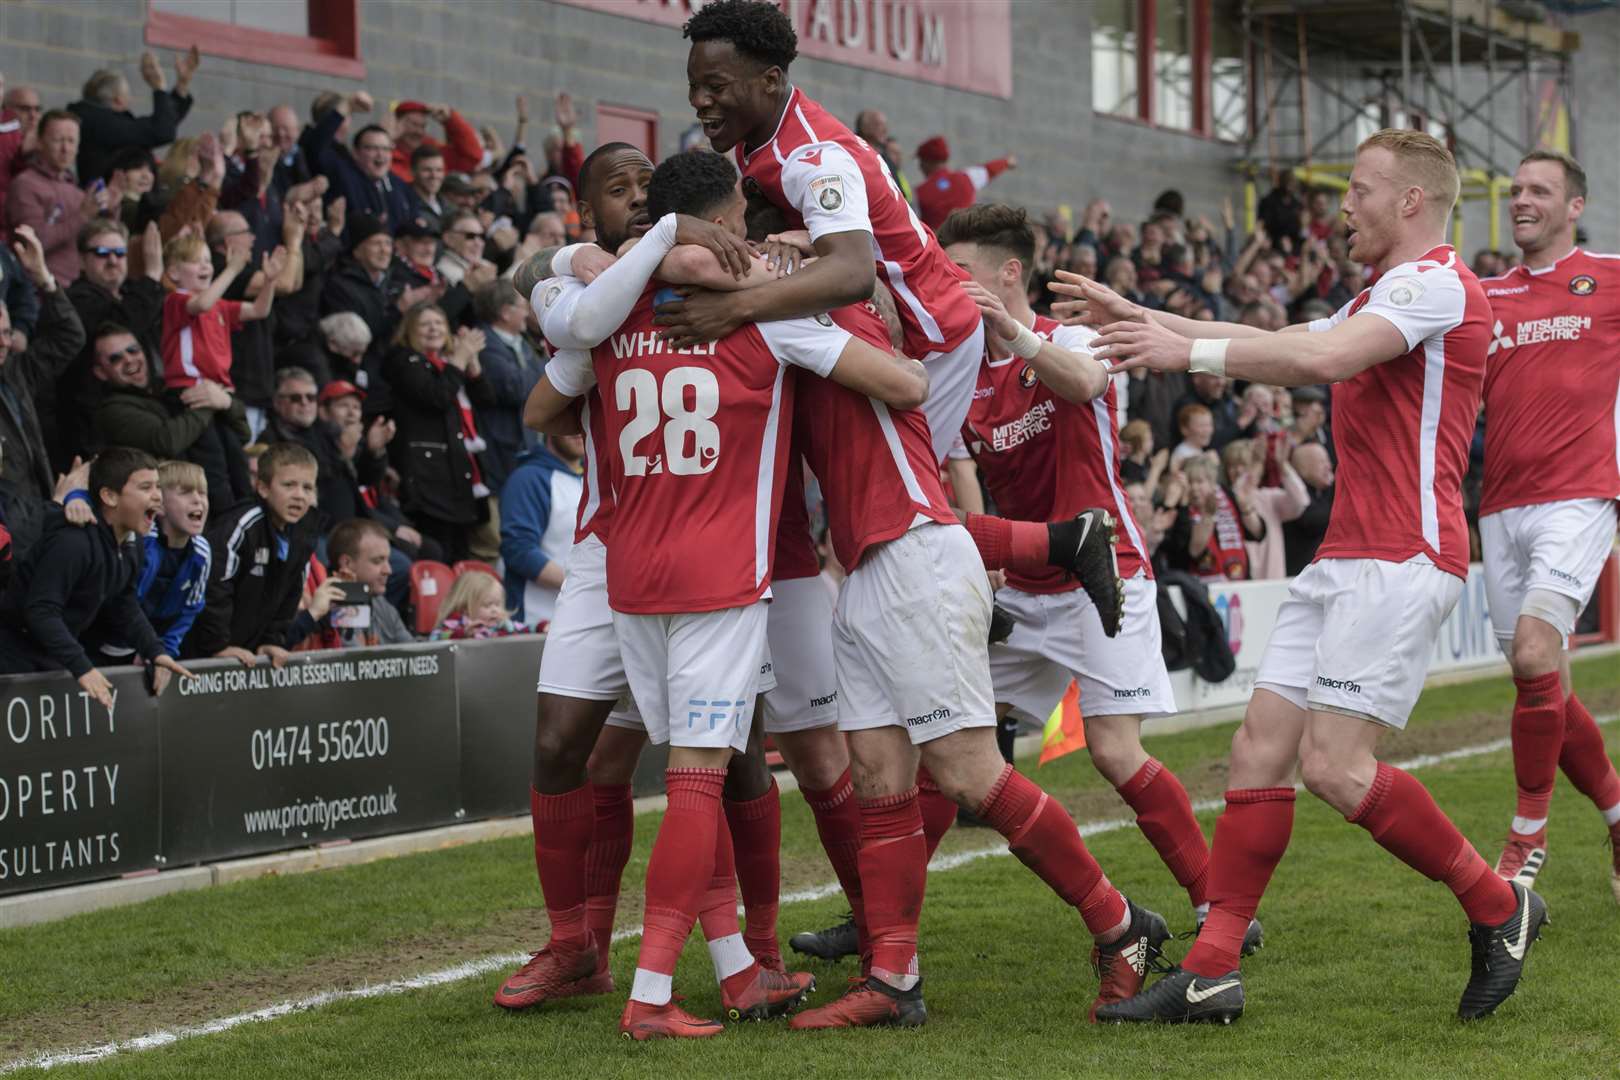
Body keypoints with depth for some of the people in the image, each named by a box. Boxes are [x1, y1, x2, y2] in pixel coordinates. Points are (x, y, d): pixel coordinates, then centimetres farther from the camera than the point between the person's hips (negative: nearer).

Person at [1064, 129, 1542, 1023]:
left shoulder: (1435, 282, -9)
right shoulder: (1380, 301, 25)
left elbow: (1322, 355, -24)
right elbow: (1277, 350, 29)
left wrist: (1189, 353, -20)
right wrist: (1142, 320, 22)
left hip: (1401, 560, -10)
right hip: (1345, 558, 10)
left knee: (1334, 766, -16)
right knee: (1260, 746, 1)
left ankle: (1496, 905, 2)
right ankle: (1210, 973, 0)